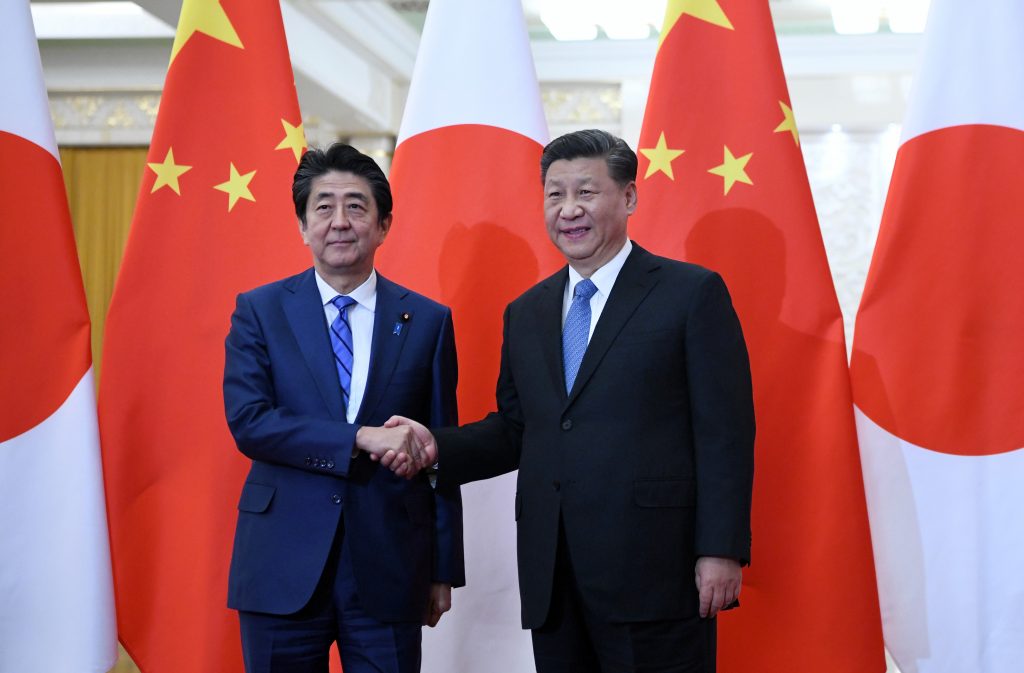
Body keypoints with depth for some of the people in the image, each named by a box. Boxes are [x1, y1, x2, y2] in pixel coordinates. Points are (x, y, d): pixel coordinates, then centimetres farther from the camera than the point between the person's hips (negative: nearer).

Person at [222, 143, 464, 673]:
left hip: (388, 571, 1)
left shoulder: (427, 321, 5)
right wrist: (360, 439, -19)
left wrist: (444, 570, 7)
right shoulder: (260, 311, 3)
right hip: (283, 568, 0)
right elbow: (247, 421, -10)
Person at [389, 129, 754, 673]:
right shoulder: (526, 313, 17)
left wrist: (721, 550, -12)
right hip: (552, 579, 5)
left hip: (652, 570, -5)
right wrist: (439, 448, 1)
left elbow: (724, 431, -6)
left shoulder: (692, 293, -1)